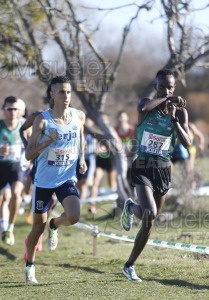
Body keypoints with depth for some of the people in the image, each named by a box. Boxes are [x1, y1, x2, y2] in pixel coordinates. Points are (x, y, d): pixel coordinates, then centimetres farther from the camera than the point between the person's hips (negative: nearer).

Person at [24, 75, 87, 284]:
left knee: (73, 217, -22)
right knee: (38, 226, 8)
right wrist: (48, 141, -28)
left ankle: (54, 226, 15)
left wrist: (82, 158, 6)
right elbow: (28, 155, -13)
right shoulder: (43, 120, -14)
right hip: (44, 180, -2)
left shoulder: (79, 116, -4)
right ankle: (29, 266, 31)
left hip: (67, 179, 2)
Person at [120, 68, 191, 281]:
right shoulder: (147, 105, -8)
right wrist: (165, 99, -24)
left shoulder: (180, 112, -2)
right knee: (149, 215, -25)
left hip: (163, 170, 4)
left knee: (149, 221, 13)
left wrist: (174, 119, -22)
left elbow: (187, 144, -12)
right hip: (143, 168, -4)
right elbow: (142, 108, -34)